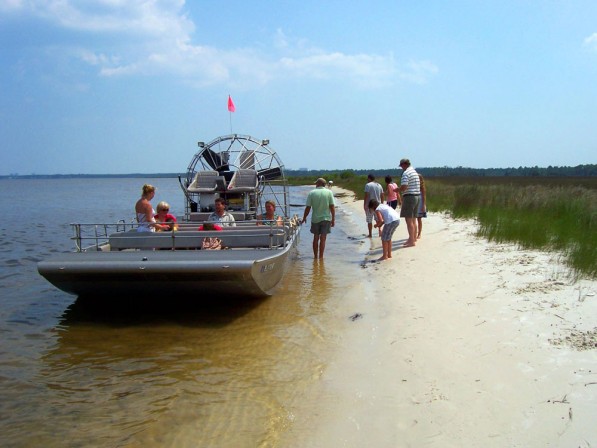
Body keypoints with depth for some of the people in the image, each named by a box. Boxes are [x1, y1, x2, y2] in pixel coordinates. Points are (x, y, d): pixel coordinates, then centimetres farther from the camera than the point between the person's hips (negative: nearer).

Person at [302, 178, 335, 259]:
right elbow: (332, 207, -5)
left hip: (315, 219, 1)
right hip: (326, 218, -1)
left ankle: (315, 256, 19)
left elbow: (308, 208, -4)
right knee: (323, 238, 3)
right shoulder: (329, 192, -3)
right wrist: (333, 219, 0)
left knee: (316, 238, 13)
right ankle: (321, 256, 2)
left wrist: (304, 218, 9)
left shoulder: (311, 193, -3)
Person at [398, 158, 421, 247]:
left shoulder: (406, 173, -14)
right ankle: (414, 238, 27)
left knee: (408, 220, -8)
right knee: (413, 219, 18)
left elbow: (403, 187, -22)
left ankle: (411, 241, -8)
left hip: (409, 197, -10)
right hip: (417, 196, 10)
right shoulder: (415, 172, 17)